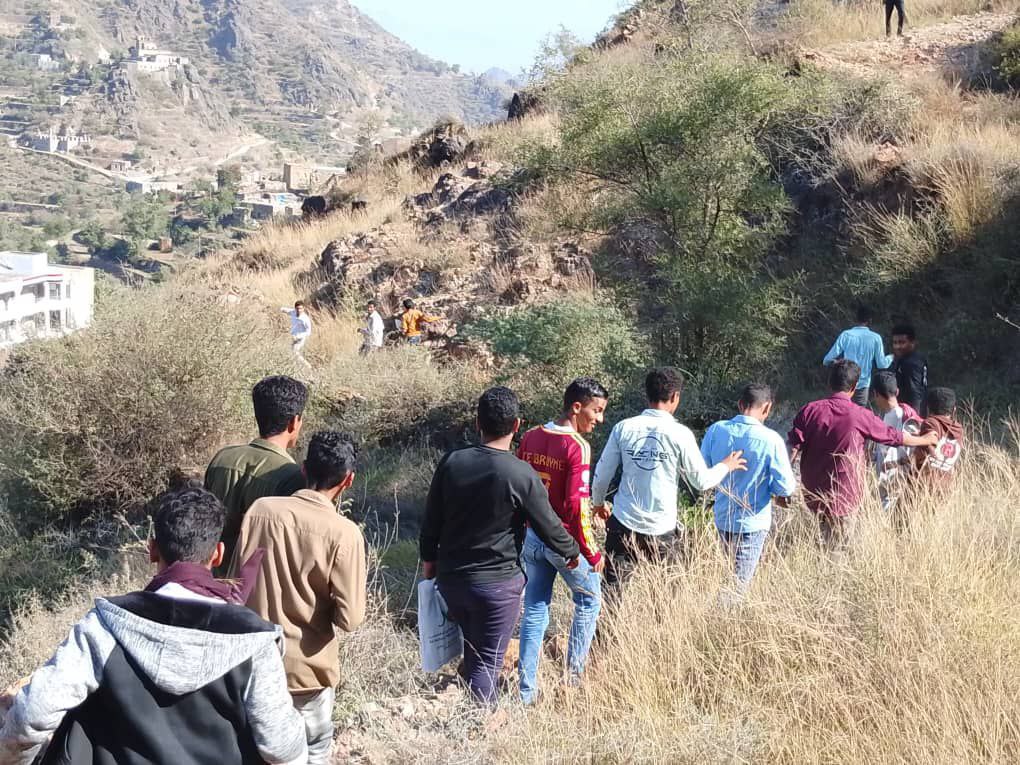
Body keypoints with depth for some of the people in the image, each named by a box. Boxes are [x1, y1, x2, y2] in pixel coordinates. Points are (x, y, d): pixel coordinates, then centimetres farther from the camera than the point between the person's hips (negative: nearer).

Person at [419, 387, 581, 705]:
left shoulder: (451, 463, -5)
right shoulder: (522, 475, -17)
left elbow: (430, 521, 4)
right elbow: (549, 527, -6)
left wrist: (430, 561, 19)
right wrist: (572, 552, 14)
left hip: (450, 578, 5)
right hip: (497, 583, -5)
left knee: (472, 646, 25)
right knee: (486, 664, 3)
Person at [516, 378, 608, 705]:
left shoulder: (530, 438, 2)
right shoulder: (577, 446, -19)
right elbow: (576, 506, -23)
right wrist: (593, 554, -15)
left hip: (531, 537, 6)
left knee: (534, 612, 13)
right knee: (589, 600, 17)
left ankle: (527, 691, 16)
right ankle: (574, 676, 21)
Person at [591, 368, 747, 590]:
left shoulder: (623, 428, -2)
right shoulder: (680, 434, -9)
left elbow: (602, 475, 3)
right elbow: (701, 481, -1)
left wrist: (598, 504, 22)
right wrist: (726, 466, 18)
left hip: (623, 524, 1)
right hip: (661, 530, -1)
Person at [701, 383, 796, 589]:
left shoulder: (716, 430, -10)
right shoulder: (771, 440, -22)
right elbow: (786, 487, -17)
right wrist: (780, 494, 5)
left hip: (722, 518, 5)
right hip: (753, 523, -5)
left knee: (731, 574, 26)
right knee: (739, 583, 6)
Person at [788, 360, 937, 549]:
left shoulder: (810, 411, -5)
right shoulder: (860, 416, -10)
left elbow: (793, 448, -8)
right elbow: (894, 436, 4)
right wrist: (923, 440, 21)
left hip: (813, 493, 3)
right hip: (844, 496, -3)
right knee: (839, 549, 7)